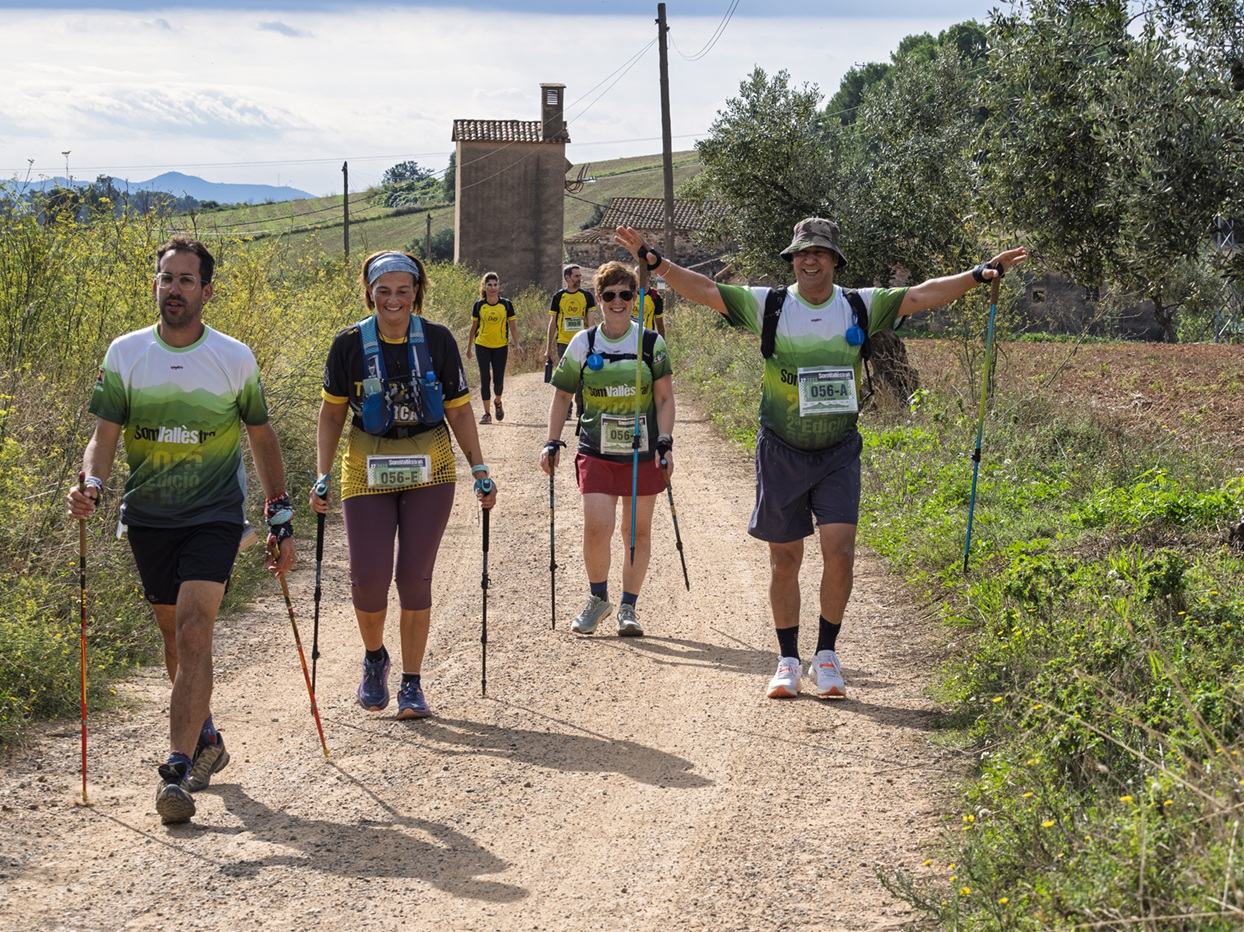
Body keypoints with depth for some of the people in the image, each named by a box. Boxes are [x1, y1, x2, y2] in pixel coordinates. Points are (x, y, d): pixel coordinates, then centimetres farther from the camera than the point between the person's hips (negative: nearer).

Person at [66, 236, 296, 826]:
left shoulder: (234, 358, -3)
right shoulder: (125, 354, -1)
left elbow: (262, 439, 7)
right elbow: (104, 435, -3)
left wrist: (281, 521, 6)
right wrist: (92, 484, -25)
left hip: (214, 516, -3)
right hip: (148, 516, 3)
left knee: (193, 631, -17)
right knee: (174, 634, 13)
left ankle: (178, 768, -18)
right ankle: (206, 741, 35)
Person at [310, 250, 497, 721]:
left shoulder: (437, 340, -3)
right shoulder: (349, 344, -4)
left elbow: (459, 410, 5)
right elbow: (332, 414, 5)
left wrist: (480, 470, 2)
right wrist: (322, 477, 0)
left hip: (429, 471, 0)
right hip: (367, 470, 0)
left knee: (415, 576, -2)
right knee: (368, 576, -6)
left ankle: (412, 685, 11)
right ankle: (374, 657, 25)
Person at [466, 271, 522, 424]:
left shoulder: (506, 304, -1)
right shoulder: (479, 305, 0)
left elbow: (513, 326, 3)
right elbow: (474, 327, 9)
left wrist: (517, 344, -7)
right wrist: (469, 347, 13)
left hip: (501, 347, 0)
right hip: (482, 346, 0)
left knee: (498, 381, 0)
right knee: (484, 379, -3)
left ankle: (498, 402, 33)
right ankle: (486, 413, 4)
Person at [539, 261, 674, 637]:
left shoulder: (651, 343, 1)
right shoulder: (582, 344, 2)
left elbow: (664, 398, 2)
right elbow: (562, 395, 11)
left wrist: (664, 442, -9)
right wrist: (552, 443, 3)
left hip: (642, 453, 0)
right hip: (596, 452, 0)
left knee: (638, 531, 6)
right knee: (596, 528, -11)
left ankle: (628, 608, 18)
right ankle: (598, 600, 12)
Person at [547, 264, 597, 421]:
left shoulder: (587, 296, 6)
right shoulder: (558, 297, 3)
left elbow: (590, 322, 6)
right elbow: (552, 323, 7)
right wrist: (549, 348, 5)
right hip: (563, 342, 0)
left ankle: (581, 409, 8)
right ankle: (565, 409, 9)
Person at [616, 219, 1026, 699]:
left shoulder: (861, 307, 2)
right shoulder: (768, 305, -1)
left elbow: (921, 295, -2)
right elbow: (704, 290, -6)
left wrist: (978, 275, -12)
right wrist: (655, 261, -17)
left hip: (838, 452, 0)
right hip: (781, 452, 0)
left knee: (839, 554, -10)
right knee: (784, 559, 6)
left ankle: (826, 656, 9)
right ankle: (788, 660, 19)